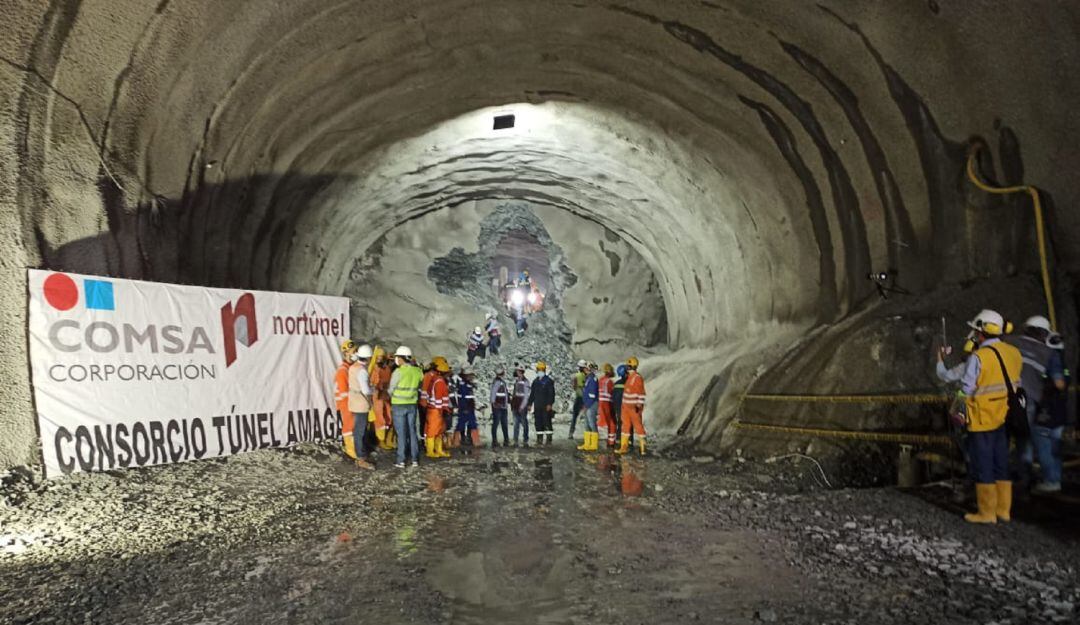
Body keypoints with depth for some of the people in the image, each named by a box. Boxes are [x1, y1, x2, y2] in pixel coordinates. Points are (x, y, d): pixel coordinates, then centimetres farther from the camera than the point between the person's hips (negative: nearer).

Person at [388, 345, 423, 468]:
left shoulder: (398, 372, -16)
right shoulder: (418, 371, -2)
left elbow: (391, 390, -6)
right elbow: (418, 387, 6)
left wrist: (394, 397, 14)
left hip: (399, 405, -4)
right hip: (412, 405, 4)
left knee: (401, 433, 2)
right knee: (412, 431, 13)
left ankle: (401, 461, 7)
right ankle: (415, 459, 17)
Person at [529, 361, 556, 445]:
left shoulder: (549, 381, -3)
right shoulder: (535, 381, 15)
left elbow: (551, 393, -9)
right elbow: (532, 394, 19)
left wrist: (550, 404, -17)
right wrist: (530, 404, 14)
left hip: (546, 406, -6)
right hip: (537, 406, 6)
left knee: (547, 422, -6)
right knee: (538, 423, 7)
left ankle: (549, 439, -1)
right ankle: (539, 439, 13)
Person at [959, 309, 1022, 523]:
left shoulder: (978, 357, -18)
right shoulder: (1014, 353, 2)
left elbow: (966, 389, -15)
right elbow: (1017, 383, 10)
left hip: (982, 420, -7)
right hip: (1005, 418, 7)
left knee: (983, 465, 3)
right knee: (1002, 463, 16)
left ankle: (987, 512, 10)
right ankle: (1003, 510, 23)